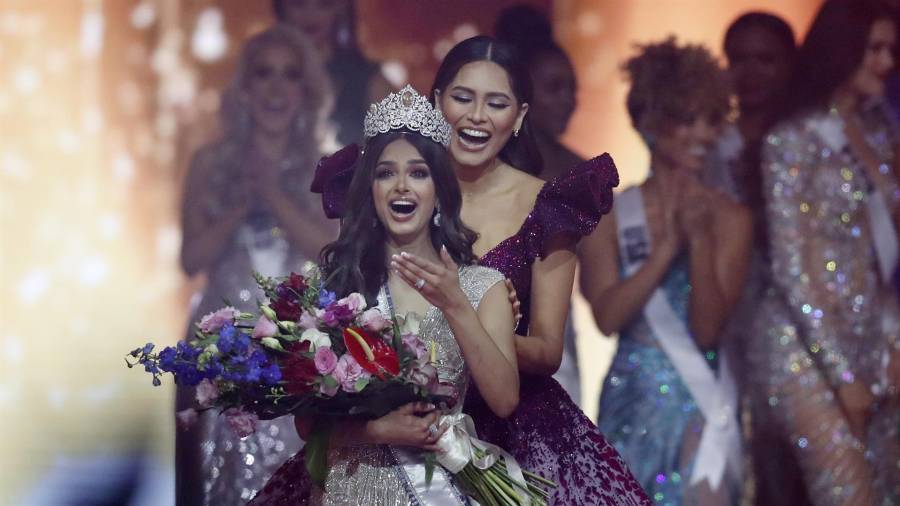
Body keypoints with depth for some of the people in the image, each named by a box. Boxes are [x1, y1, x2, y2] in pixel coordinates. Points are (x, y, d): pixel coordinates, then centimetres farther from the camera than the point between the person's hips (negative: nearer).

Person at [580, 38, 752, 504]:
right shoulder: (611, 215, 1)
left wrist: (700, 241, -20)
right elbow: (607, 317, -10)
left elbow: (707, 330, -9)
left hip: (699, 399, -2)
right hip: (630, 399, 2)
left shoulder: (730, 218, -2)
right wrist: (667, 246, -16)